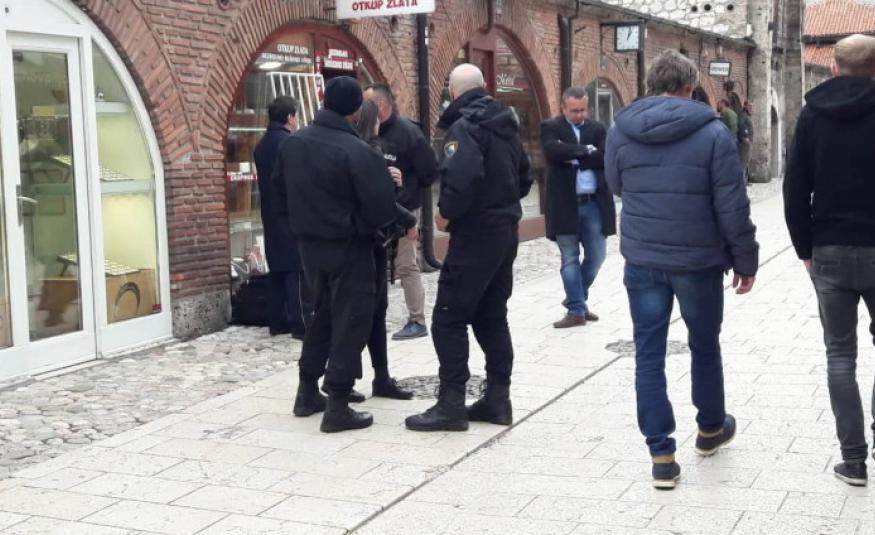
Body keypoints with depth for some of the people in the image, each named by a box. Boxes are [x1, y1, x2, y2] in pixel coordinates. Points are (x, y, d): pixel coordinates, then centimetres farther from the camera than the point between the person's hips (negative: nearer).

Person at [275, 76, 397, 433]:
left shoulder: (292, 143, 2)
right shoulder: (357, 152, -20)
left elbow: (281, 197, 11)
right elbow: (382, 209, -19)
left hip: (310, 244, 7)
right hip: (349, 248, -7)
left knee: (324, 314, 22)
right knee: (350, 322, 2)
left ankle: (308, 392, 28)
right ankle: (337, 407, 2)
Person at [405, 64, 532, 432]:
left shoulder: (463, 127, -15)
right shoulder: (505, 126, 13)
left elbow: (462, 178, -31)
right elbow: (523, 178, 20)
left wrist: (446, 213, -16)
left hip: (475, 234, -9)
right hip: (505, 230, 9)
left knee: (449, 318, -3)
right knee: (492, 317, 14)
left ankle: (451, 405, -2)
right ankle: (498, 399, 17)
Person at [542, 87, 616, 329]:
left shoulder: (597, 128, 9)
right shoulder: (551, 127, 1)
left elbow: (606, 157, -7)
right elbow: (552, 151, -19)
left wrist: (573, 157, -12)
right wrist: (585, 150, -13)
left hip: (594, 203, 3)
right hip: (566, 204, -3)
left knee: (596, 256, 7)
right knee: (570, 259, 3)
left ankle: (576, 299, 28)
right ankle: (576, 310, 10)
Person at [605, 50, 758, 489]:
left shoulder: (620, 131, -1)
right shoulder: (712, 133, -10)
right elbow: (732, 206, -10)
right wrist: (745, 259, -1)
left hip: (642, 260, 2)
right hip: (698, 260, -1)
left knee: (648, 355, 6)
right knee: (704, 347, 19)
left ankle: (662, 456, 5)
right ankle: (711, 428, 39)